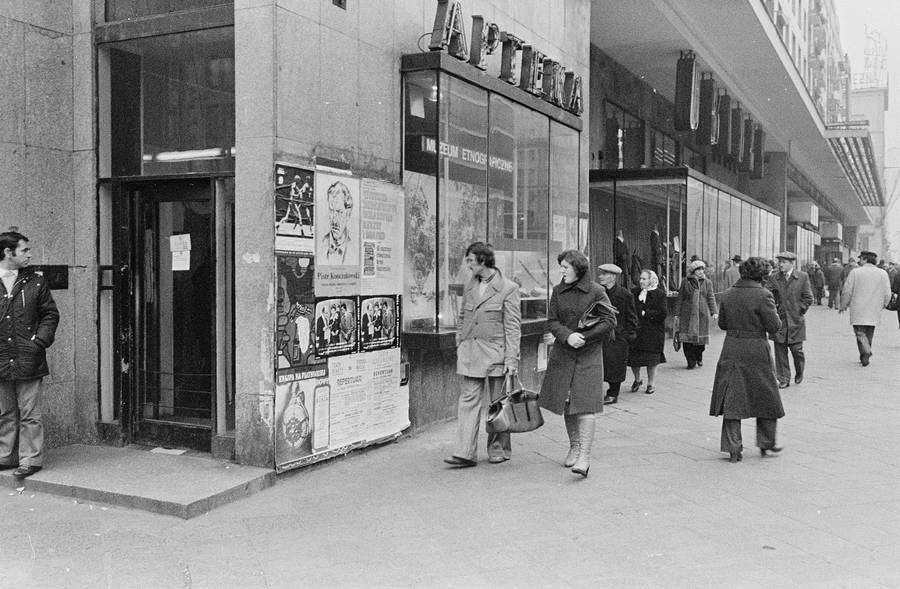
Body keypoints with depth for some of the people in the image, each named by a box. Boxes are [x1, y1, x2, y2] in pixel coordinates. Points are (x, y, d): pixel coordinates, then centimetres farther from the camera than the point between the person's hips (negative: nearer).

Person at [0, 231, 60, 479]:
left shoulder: (35, 282, 4)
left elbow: (50, 315, 7)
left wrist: (40, 341, -7)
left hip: (28, 360, -2)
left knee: (29, 414, 0)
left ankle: (31, 459, 7)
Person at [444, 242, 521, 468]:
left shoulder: (508, 288, -6)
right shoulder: (469, 286, 11)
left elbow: (513, 327, -8)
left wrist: (511, 359, -12)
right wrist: (460, 346, 13)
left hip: (495, 352, -4)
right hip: (469, 353, 4)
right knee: (468, 400, -2)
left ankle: (499, 449, 21)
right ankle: (466, 453, -3)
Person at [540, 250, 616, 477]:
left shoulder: (596, 291, -4)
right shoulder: (558, 291, 6)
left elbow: (609, 321, -6)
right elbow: (552, 321, 3)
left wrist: (584, 337, -15)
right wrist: (567, 336, -16)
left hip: (589, 354, -4)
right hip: (563, 353, 4)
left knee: (585, 405, -11)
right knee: (567, 404, 10)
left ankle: (584, 456, -13)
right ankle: (574, 447, 27)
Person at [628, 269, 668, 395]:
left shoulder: (660, 295, -2)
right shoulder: (634, 293, 9)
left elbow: (662, 314, -10)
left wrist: (645, 314, -13)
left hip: (653, 332, -3)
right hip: (635, 330, 3)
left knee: (651, 360, 2)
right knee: (633, 357, 1)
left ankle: (651, 384, 19)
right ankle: (637, 380, 25)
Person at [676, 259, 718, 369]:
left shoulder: (707, 283, 8)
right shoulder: (685, 282, 5)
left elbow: (711, 298, 6)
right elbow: (680, 298, 8)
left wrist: (714, 311, -7)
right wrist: (677, 314, 6)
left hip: (702, 314, 1)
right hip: (687, 314, -1)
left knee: (701, 337, 3)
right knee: (687, 339, -7)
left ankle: (699, 357, 30)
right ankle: (691, 362, 3)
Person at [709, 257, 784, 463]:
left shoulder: (728, 294, 2)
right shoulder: (763, 295, -13)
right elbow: (774, 326, -11)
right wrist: (773, 312, 7)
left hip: (731, 350, 4)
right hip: (756, 352, -4)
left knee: (732, 400, 8)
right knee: (766, 398, 15)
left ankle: (733, 448, 7)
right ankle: (766, 443, 24)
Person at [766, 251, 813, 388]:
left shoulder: (803, 277, 1)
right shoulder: (773, 278, 5)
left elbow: (808, 298, 2)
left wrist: (799, 312, -3)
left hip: (795, 321, -2)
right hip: (779, 320, 2)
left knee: (796, 350, 1)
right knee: (780, 351, 2)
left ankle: (799, 373, 28)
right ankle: (783, 379, 11)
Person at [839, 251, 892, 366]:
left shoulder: (855, 272, -6)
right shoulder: (883, 273, 2)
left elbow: (847, 292, -4)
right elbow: (887, 294, 3)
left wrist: (843, 305, 10)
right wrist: (883, 305, 21)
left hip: (858, 311, -3)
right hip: (874, 312, 3)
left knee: (860, 333, -2)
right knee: (869, 334, 15)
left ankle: (866, 350, -25)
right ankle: (864, 358, 20)